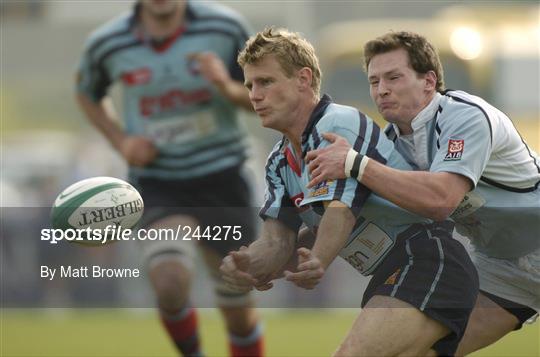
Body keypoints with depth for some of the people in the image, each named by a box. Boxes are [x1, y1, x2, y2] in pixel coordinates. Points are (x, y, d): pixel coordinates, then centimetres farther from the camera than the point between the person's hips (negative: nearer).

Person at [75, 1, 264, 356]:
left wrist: (229, 89, -20)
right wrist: (121, 140, -1)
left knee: (238, 310, 7)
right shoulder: (107, 44, -7)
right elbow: (88, 94, 15)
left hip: (221, 179, 1)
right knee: (170, 286, -26)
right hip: (158, 184, -1)